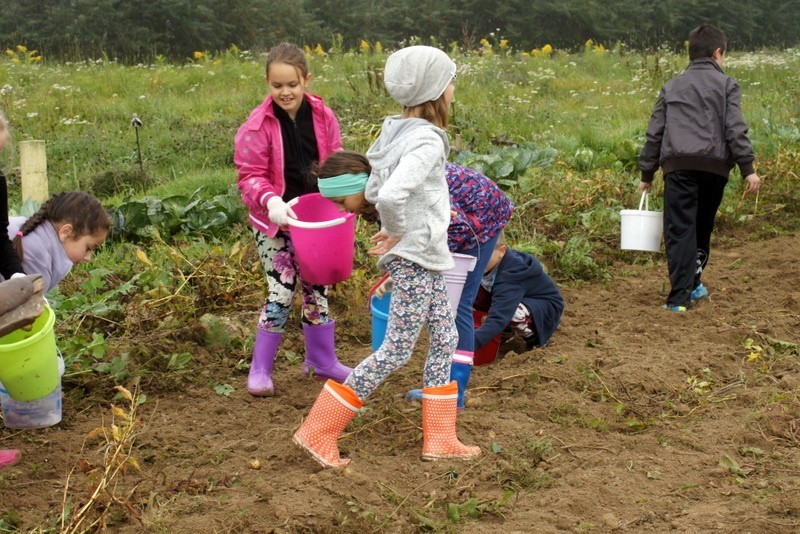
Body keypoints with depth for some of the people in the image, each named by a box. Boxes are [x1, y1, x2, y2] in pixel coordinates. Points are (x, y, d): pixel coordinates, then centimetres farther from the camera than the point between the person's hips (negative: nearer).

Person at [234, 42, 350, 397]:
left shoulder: (322, 116, -5)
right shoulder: (258, 126, -15)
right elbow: (250, 176, -14)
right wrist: (270, 200, -33)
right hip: (274, 223, -4)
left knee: (317, 289, 15)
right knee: (281, 293, -6)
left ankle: (321, 359, 32)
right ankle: (260, 369, 9)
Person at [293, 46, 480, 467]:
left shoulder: (397, 132, 7)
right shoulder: (426, 141, -21)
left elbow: (373, 191, 13)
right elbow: (389, 195, -35)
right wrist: (397, 233, -18)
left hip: (424, 258, 10)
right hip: (416, 258, -10)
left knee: (444, 338, 16)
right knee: (395, 352, -2)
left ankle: (439, 439, 23)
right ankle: (318, 431, 4)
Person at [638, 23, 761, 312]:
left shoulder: (671, 86, 17)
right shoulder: (726, 84, 8)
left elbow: (654, 133, 14)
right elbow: (735, 129, -4)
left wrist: (647, 174, 19)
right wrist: (748, 169, -4)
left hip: (678, 166, 1)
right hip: (714, 165, -1)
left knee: (679, 230, -4)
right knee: (702, 226, 18)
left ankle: (680, 296, -14)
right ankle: (693, 283, 25)